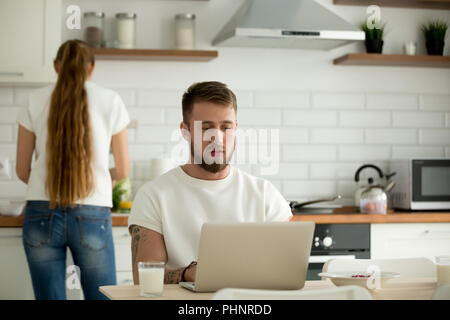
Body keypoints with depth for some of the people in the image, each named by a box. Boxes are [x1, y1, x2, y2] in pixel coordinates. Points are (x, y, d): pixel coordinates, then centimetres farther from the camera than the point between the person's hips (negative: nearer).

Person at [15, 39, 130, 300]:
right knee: (101, 296, 8)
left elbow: (22, 171, 8)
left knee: (49, 297, 8)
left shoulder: (36, 101, 4)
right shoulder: (111, 101, 2)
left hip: (41, 215, 1)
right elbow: (123, 171, 7)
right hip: (92, 216, -1)